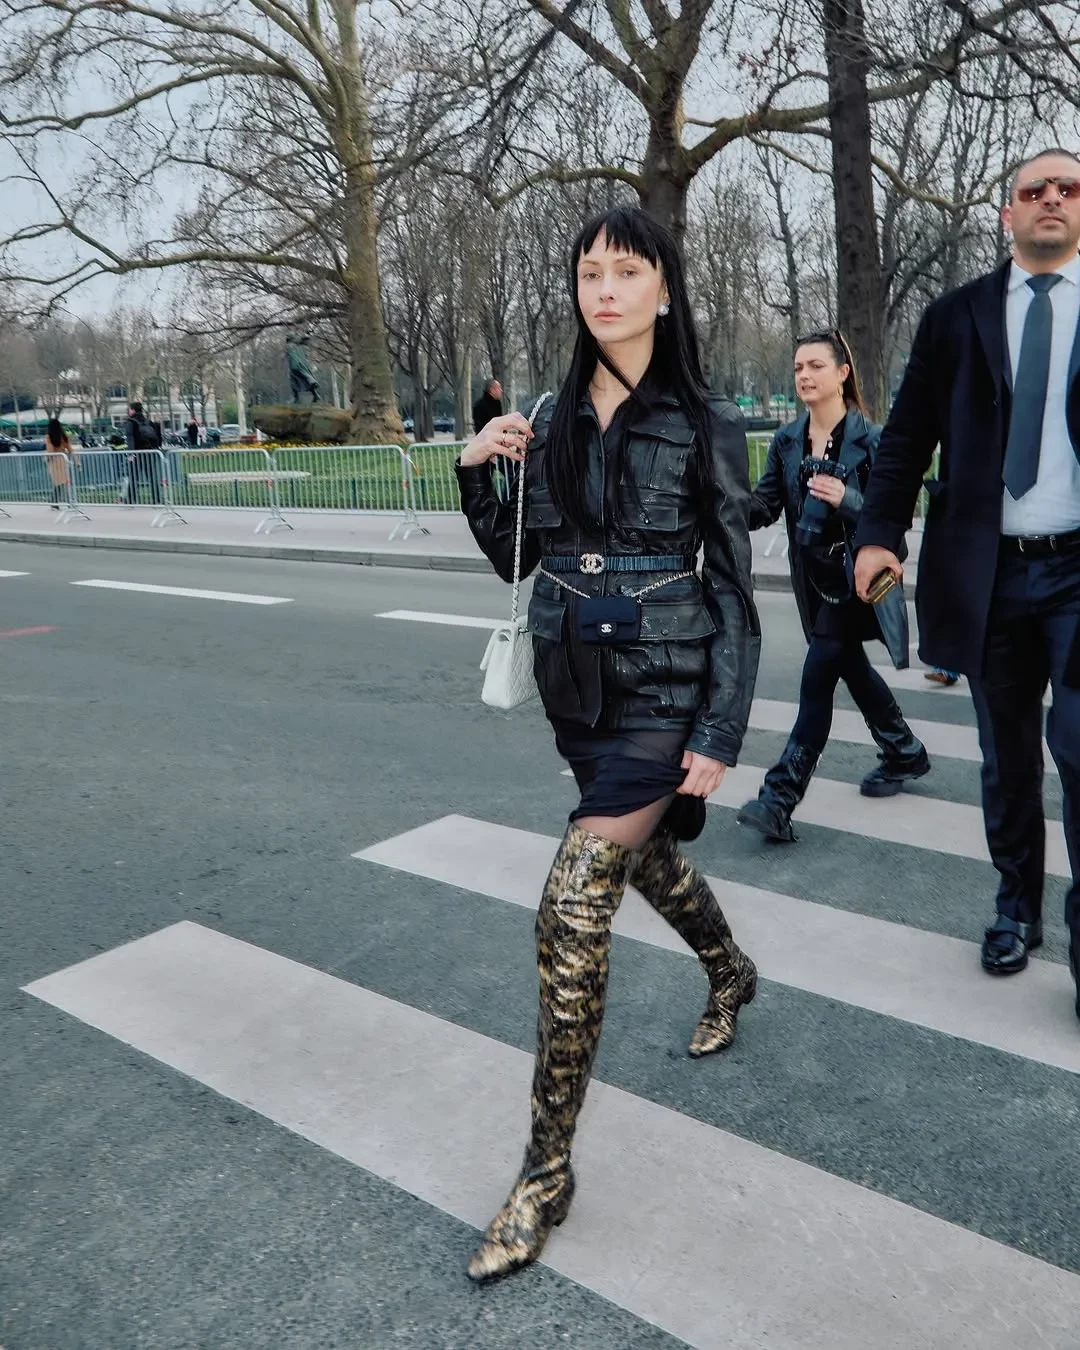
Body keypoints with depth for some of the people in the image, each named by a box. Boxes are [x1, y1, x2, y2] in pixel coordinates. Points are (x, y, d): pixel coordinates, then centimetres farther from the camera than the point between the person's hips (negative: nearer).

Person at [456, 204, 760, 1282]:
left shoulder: (704, 423, -6)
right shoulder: (556, 417, 7)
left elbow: (732, 587, -7)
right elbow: (516, 557, 12)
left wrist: (720, 732, -13)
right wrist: (476, 471, -4)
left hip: (662, 694, -6)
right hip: (575, 683, 6)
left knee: (571, 912, -14)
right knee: (649, 855, 24)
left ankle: (547, 1170, 3)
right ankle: (730, 974, 57)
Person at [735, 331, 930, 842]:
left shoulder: (869, 439, -11)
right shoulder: (787, 441, 5)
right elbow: (766, 504, 0)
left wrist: (846, 500, -28)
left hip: (853, 576, -6)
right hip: (812, 577, 7)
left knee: (818, 675, -9)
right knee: (851, 667, 18)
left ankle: (779, 798, -6)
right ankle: (905, 753, 41)